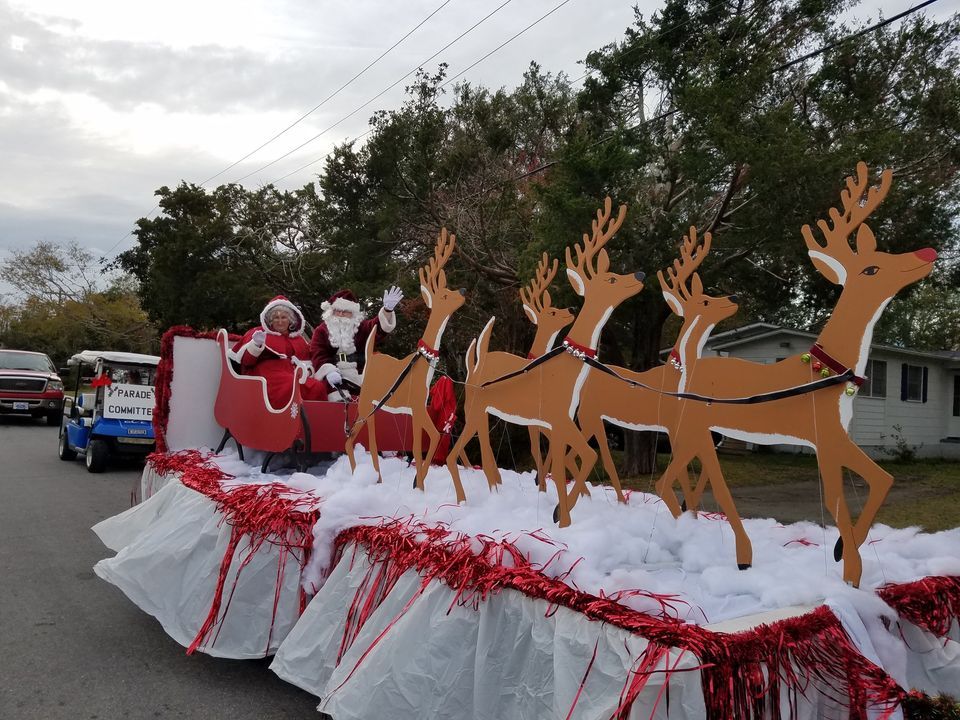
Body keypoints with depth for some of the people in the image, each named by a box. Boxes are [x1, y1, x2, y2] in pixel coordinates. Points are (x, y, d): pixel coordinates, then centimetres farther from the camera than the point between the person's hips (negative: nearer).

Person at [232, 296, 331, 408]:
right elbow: (245, 360, 4)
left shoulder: (298, 338, 26)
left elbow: (307, 363, 25)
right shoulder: (258, 333, 15)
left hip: (295, 375, 4)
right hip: (270, 376, -4)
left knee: (319, 387, -30)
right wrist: (256, 344, -14)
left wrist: (307, 371, 2)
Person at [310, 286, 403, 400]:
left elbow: (378, 325, -3)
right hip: (334, 374, -3)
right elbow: (317, 354, -1)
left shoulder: (361, 327, 16)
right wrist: (329, 372, -21)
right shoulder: (322, 330, 11)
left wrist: (388, 309, -25)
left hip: (360, 374, 3)